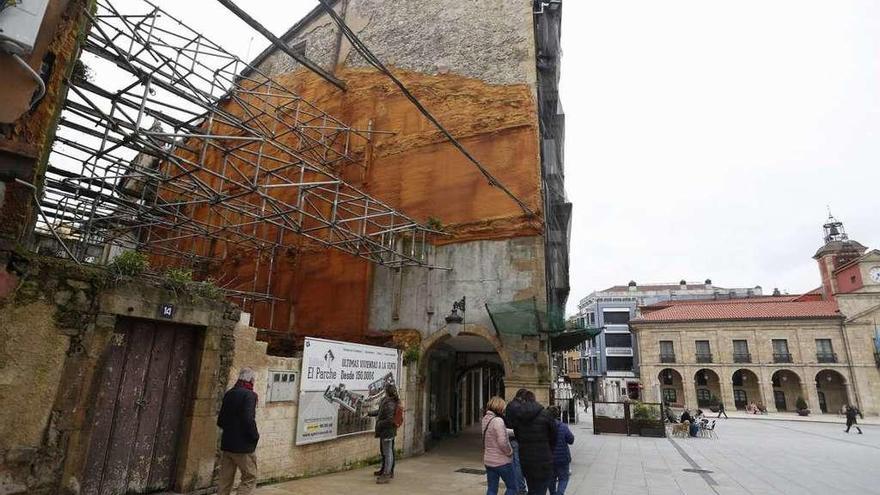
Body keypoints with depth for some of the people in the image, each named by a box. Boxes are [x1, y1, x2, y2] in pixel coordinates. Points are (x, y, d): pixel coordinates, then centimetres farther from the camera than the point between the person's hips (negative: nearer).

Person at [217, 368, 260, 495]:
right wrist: (255, 436, -9)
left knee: (225, 480, 14)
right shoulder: (249, 395, -16)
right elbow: (249, 420, -24)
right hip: (243, 446, -8)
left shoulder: (229, 393, 8)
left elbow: (220, 421, 13)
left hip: (226, 444, 8)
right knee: (250, 478, 4)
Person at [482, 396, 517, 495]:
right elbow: (502, 442, -25)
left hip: (488, 461, 7)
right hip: (502, 461, -7)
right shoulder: (498, 420, -21)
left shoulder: (485, 419, 5)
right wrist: (510, 452, -7)